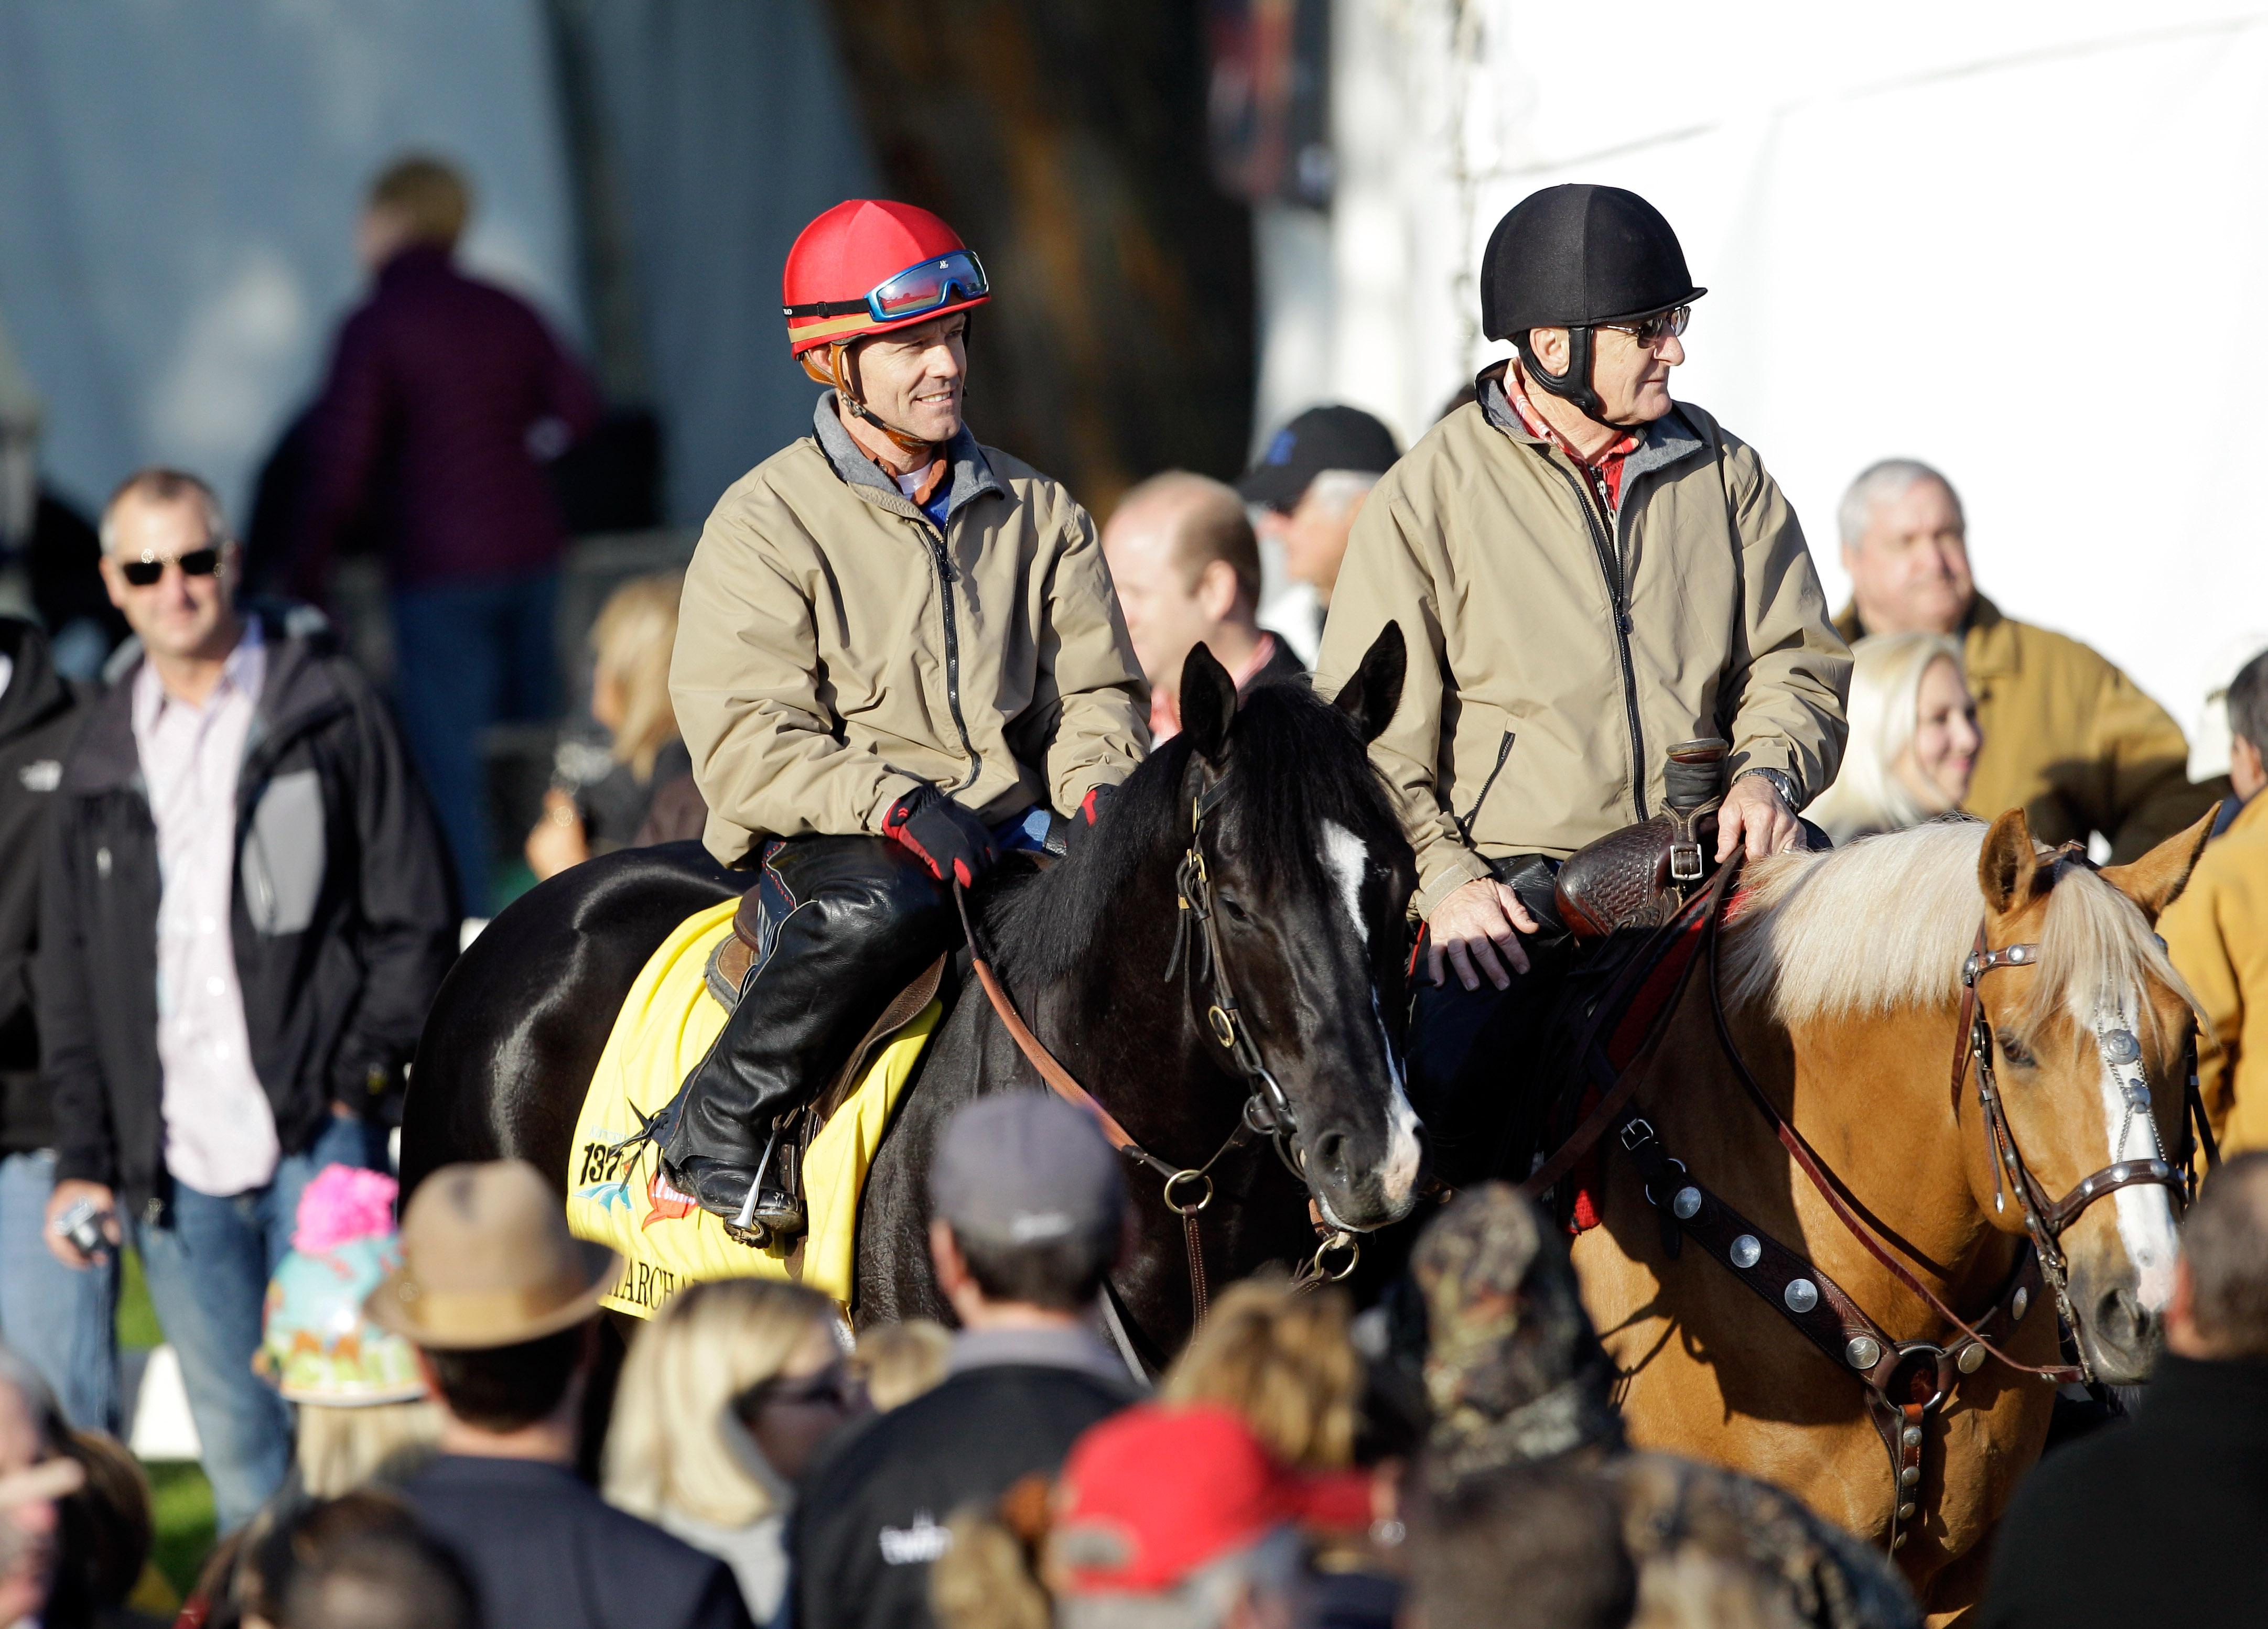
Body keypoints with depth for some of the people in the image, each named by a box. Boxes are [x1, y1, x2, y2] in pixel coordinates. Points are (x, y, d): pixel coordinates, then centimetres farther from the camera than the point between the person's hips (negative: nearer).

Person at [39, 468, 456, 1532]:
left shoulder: (326, 708, 3)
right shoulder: (103, 758, 14)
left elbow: (417, 917, 3)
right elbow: (69, 977, 18)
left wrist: (360, 1076, -7)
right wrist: (83, 1157, 9)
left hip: (317, 1139, -4)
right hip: (174, 1167, 4)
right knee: (236, 1451, 7)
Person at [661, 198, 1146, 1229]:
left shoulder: (1037, 514, 16)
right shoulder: (766, 521, -1)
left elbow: (1095, 688, 15)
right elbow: (744, 741, -9)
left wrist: (1099, 789, -9)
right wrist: (897, 806, -24)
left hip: (1017, 826, 4)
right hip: (833, 835, -4)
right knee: (886, 905, -39)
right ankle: (720, 1126, -24)